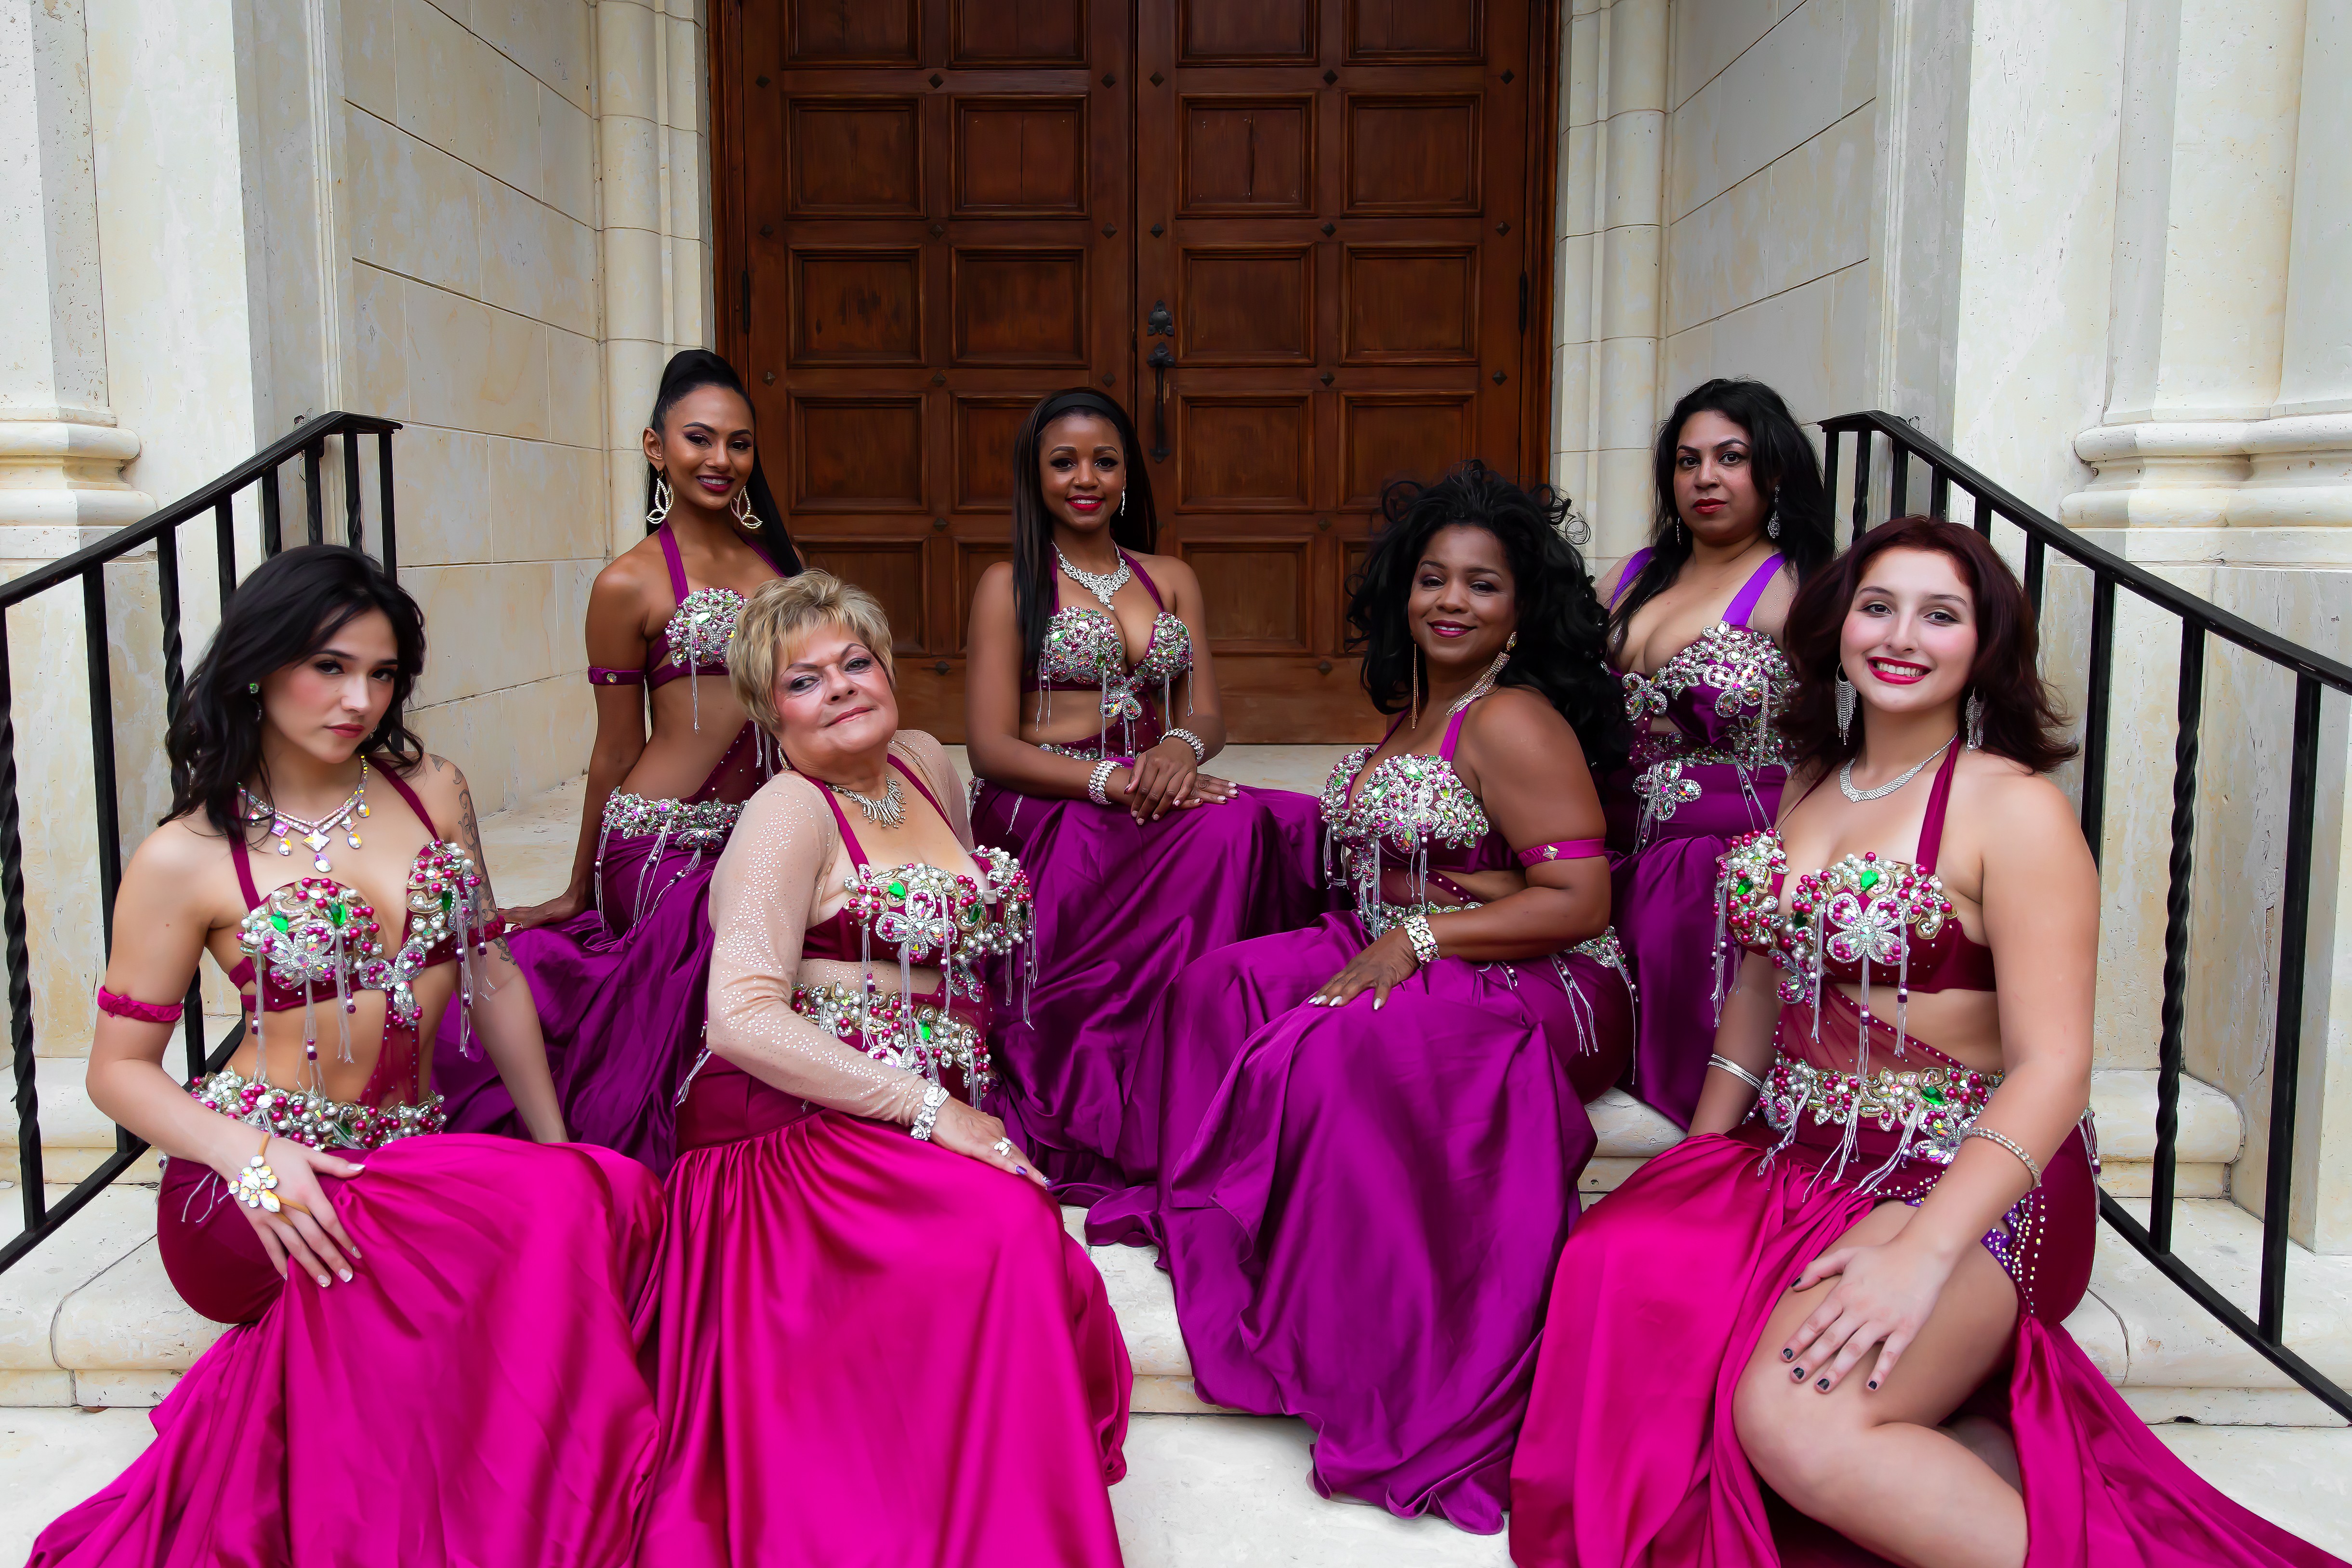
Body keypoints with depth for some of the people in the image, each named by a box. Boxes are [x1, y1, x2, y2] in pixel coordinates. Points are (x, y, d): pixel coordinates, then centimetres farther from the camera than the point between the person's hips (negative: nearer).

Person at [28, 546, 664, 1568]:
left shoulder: (434, 795, 10)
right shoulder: (186, 860, -3)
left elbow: (492, 981, 14)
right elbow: (119, 1069, 1)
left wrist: (559, 1151, 11)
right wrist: (249, 1152, -18)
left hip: (414, 1161, 5)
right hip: (252, 1199, -4)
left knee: (618, 1193, -29)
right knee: (551, 1215, -33)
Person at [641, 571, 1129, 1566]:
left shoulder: (925, 765, 15)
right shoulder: (789, 814, -7)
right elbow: (743, 1016, -18)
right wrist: (928, 1107, -19)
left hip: (910, 1136, 8)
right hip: (794, 1135, -7)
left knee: (1041, 1264, -18)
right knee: (1013, 1233, -29)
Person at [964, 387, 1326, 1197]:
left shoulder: (1171, 579, 20)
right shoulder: (1010, 584, 6)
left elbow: (1207, 717, 11)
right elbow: (991, 747, -4)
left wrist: (1179, 748, -15)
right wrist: (1110, 780, -20)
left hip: (1151, 798, 5)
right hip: (1042, 812, -4)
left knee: (1295, 823, -27)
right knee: (1225, 829, -33)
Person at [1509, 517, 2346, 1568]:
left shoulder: (2016, 809, -10)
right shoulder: (1809, 785, 11)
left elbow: (2053, 1067, -17)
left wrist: (1923, 1252, -28)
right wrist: (1700, 1159, 9)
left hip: (1965, 1178, -7)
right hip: (1796, 1157, 7)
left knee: (1794, 1421, -29)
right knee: (1619, 1277, -18)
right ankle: (1972, 1445, -4)